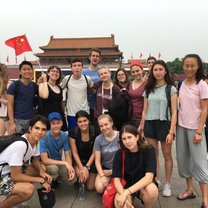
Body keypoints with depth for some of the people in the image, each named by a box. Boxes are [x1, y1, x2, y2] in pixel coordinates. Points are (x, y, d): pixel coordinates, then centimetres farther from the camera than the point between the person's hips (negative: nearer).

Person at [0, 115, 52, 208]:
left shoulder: (36, 140, -5)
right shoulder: (20, 144, -30)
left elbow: (35, 161, 10)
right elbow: (15, 176, -27)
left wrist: (42, 172, -11)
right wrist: (41, 180, -19)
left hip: (11, 172, 10)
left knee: (42, 168, 10)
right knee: (28, 189, -31)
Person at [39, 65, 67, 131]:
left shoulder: (59, 88, 13)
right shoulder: (43, 85, -1)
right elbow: (44, 96, -23)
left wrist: (64, 115, 19)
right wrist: (45, 81, -11)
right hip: (47, 117, -5)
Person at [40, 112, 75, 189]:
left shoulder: (64, 136, -12)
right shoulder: (44, 137, -25)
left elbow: (67, 156, -8)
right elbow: (44, 160, -28)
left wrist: (70, 168, -28)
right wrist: (64, 163, -31)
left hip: (58, 163, 4)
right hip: (46, 164, -4)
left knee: (70, 176, -21)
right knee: (53, 168, -35)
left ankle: (54, 179, 13)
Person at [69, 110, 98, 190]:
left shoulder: (94, 131, -19)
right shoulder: (73, 132, -17)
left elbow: (94, 152, -12)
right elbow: (74, 152, -11)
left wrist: (87, 167, -18)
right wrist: (81, 167, -19)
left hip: (91, 160, 0)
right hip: (79, 160, 1)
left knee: (90, 188, -4)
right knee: (79, 174, -31)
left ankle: (92, 176, 30)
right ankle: (79, 181, 6)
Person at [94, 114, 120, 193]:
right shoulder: (98, 139, -5)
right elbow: (97, 161, -3)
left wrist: (113, 171, -8)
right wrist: (102, 176, -17)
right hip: (105, 168, 2)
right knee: (99, 188, -22)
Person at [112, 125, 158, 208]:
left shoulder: (148, 150, -17)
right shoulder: (120, 153, -11)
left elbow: (149, 177, -27)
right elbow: (116, 179, -14)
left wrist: (127, 192, -35)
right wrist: (124, 195, -33)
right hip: (126, 186, 1)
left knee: (152, 190, -36)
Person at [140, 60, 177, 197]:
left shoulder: (171, 89, -3)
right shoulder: (148, 89, 9)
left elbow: (174, 112, -7)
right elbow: (145, 111, 11)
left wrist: (171, 132, -14)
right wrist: (142, 128, 7)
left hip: (164, 124, -3)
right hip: (150, 124, 4)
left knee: (167, 156, 7)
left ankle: (167, 184, 22)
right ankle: (157, 181, 27)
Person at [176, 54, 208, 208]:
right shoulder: (182, 84, 5)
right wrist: (175, 126, 6)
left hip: (194, 128, -5)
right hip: (181, 127, 5)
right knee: (183, 159, 11)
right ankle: (190, 190, 27)